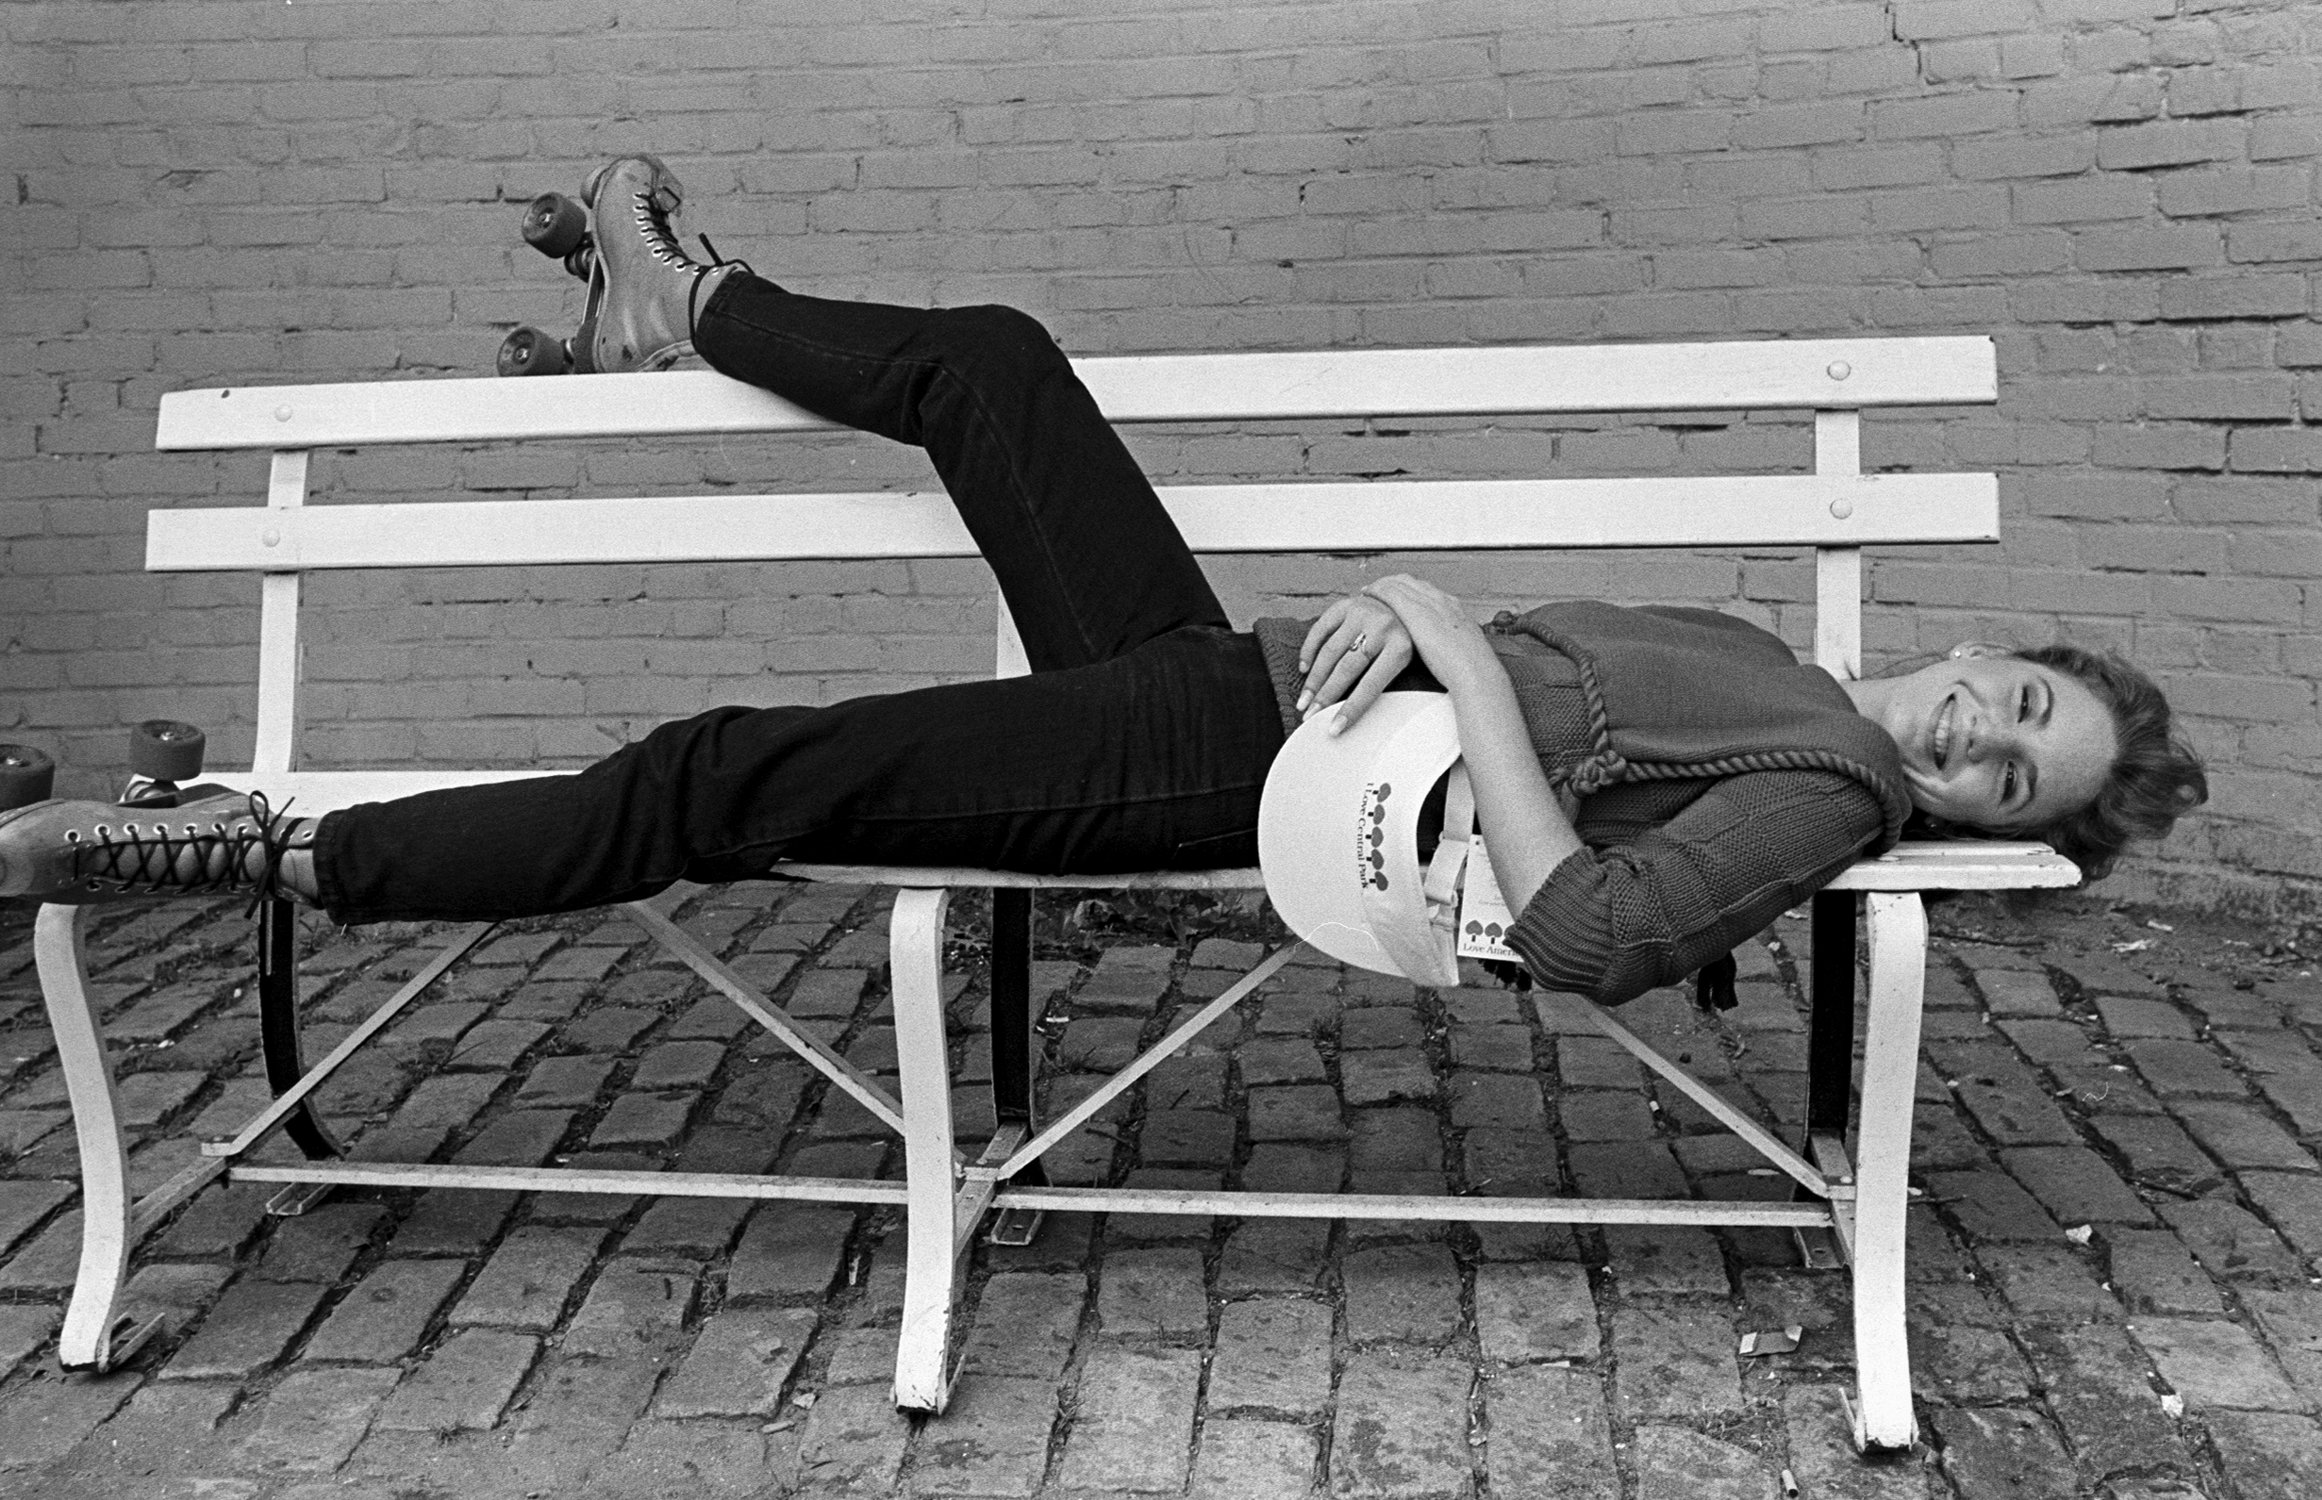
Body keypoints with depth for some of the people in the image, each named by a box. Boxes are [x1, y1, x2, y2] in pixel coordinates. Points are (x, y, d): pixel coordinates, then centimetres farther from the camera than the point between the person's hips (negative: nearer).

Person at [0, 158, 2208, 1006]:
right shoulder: (1764, 663, 12)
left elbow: (1583, 933, -31)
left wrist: (1459, 659, -26)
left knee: (727, 781, -14)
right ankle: (691, 308, 40)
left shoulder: (1826, 793, -12)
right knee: (985, 356, 13)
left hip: (1231, 773, -7)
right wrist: (1416, 607, -1)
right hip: (1224, 658, 8)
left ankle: (272, 853, -2)